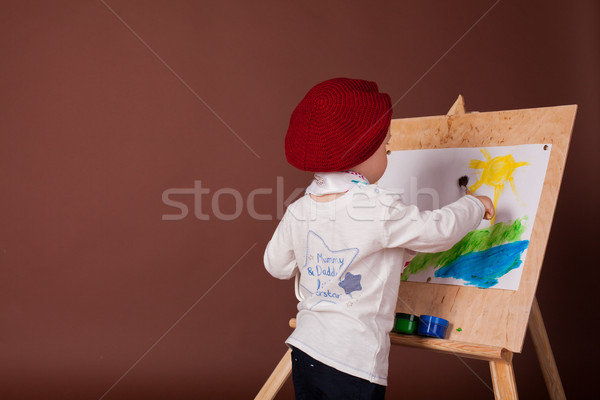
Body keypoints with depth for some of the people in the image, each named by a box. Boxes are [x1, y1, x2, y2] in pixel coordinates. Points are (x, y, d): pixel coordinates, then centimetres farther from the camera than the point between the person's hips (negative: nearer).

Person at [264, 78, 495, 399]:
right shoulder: (379, 210, -19)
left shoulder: (299, 211, 1)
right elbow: (438, 230, -8)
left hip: (305, 349, 7)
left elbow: (277, 265, 14)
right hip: (354, 364, -6)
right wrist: (474, 205, 10)